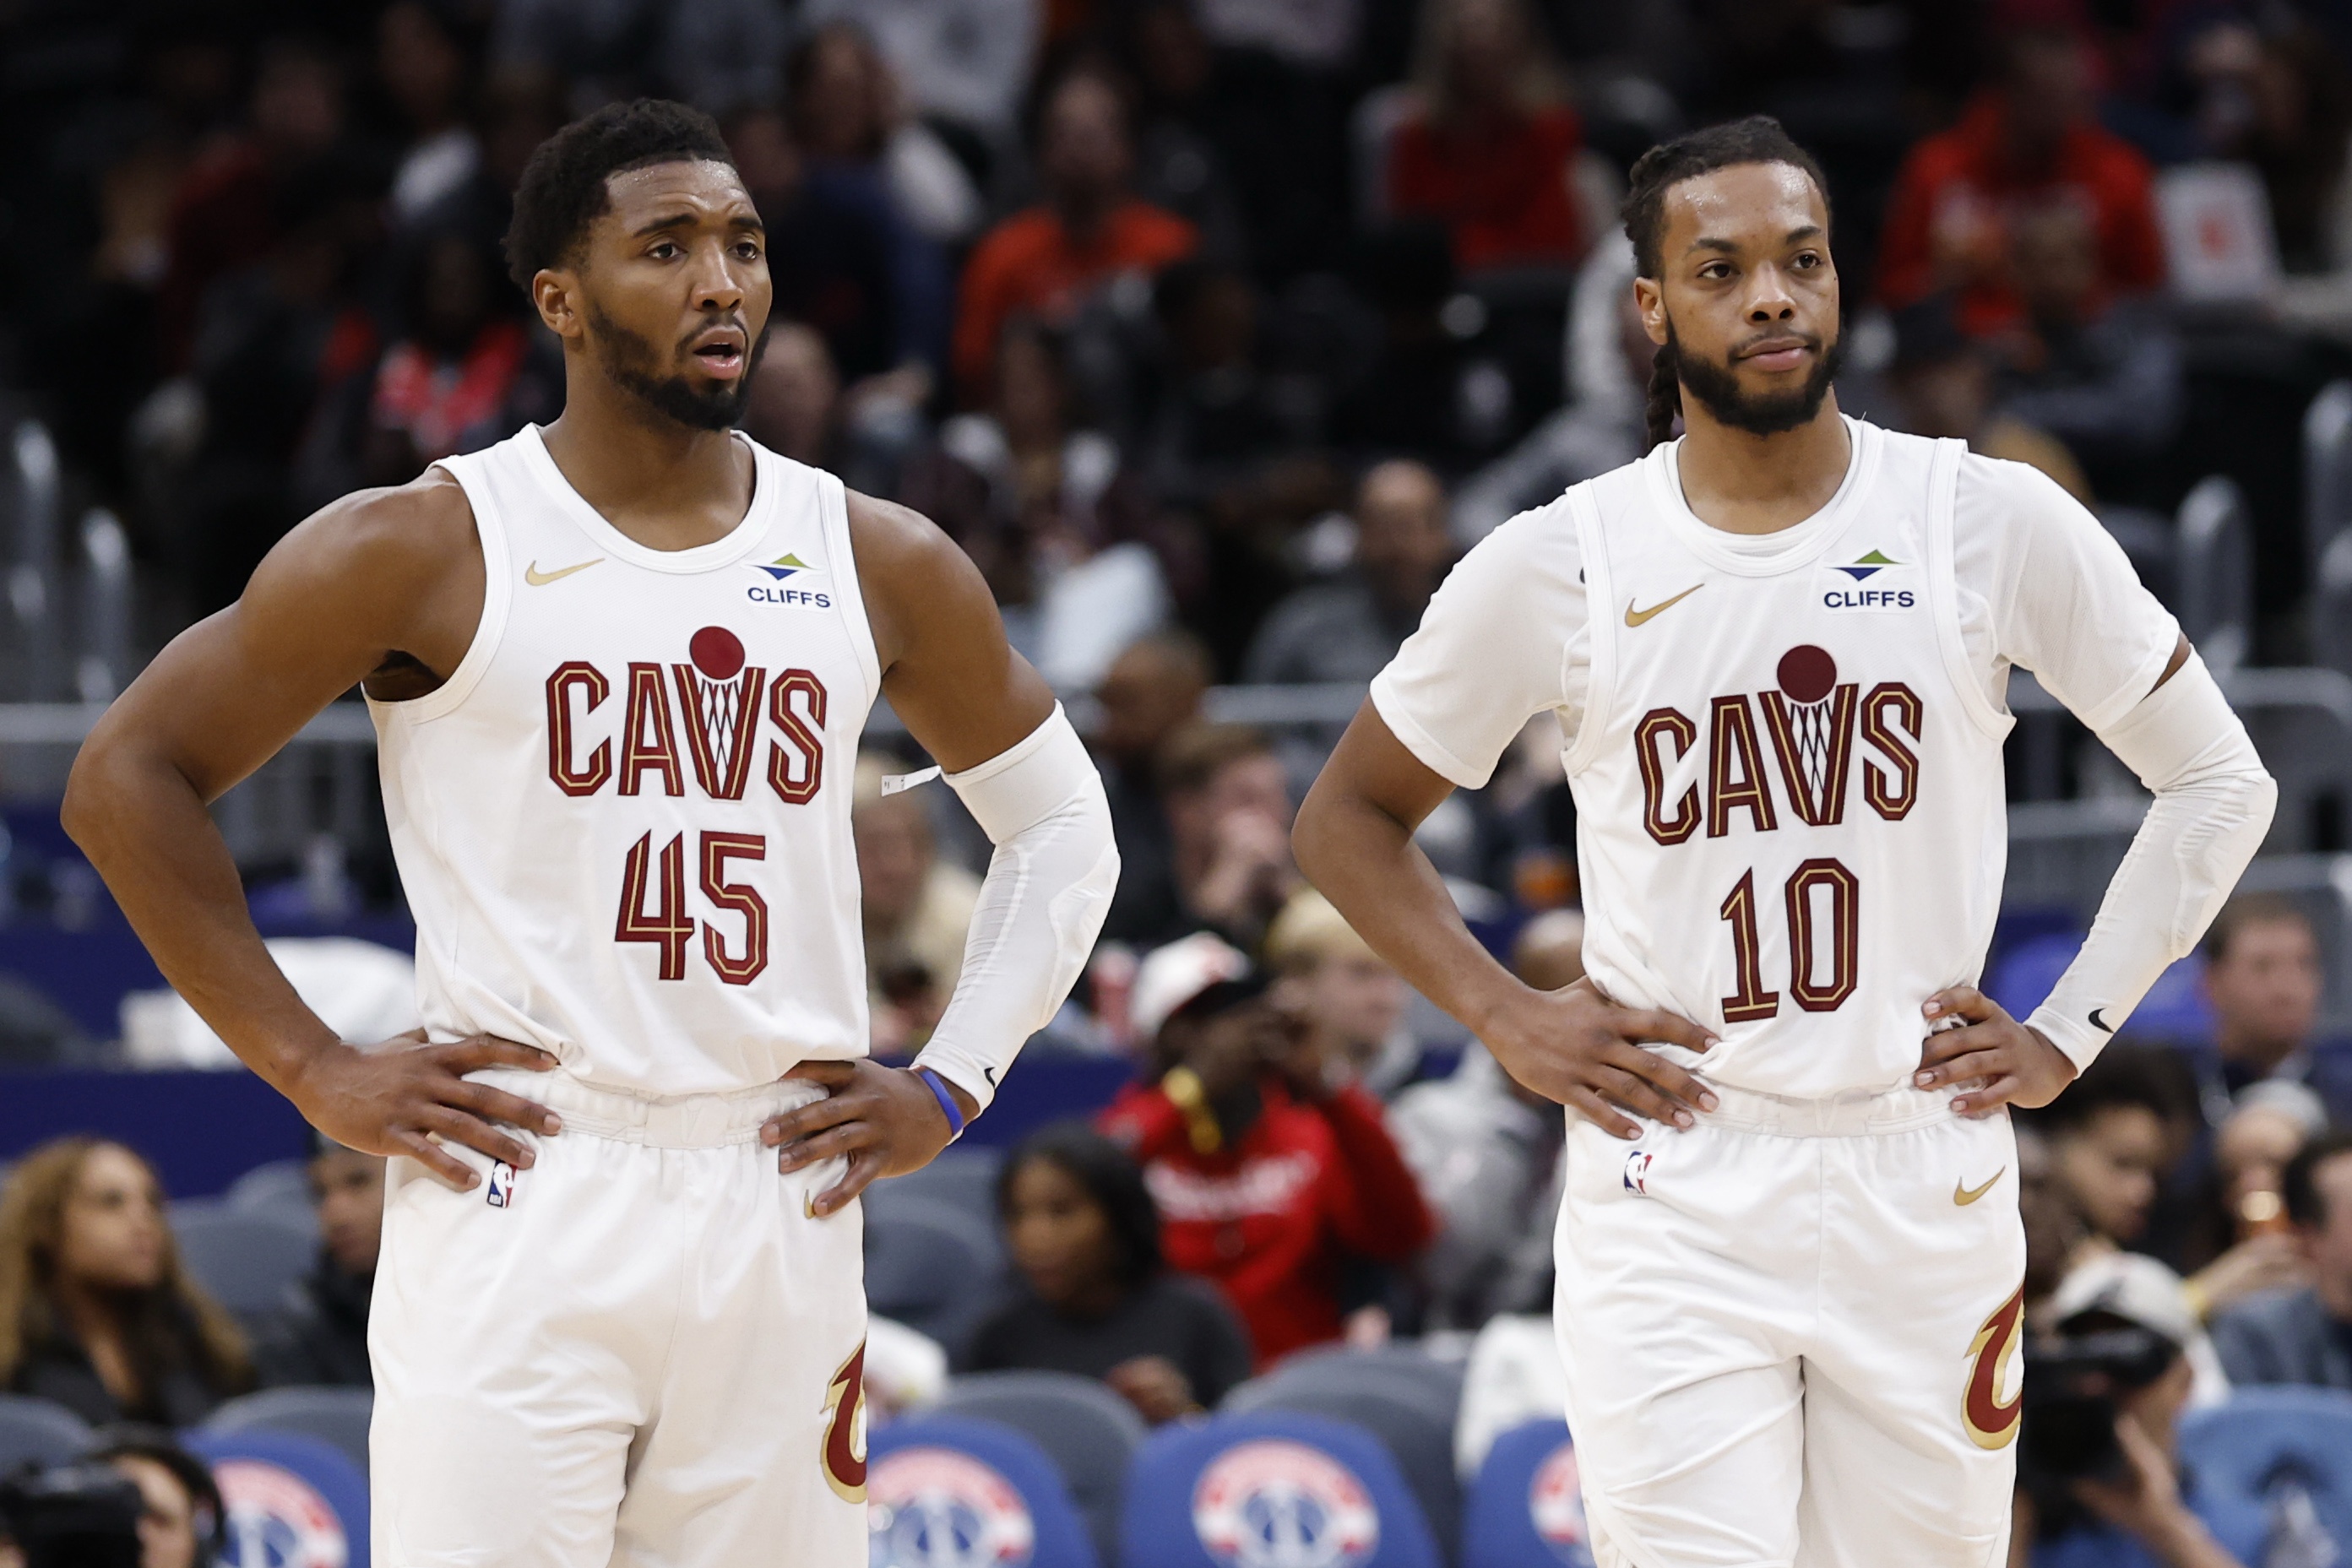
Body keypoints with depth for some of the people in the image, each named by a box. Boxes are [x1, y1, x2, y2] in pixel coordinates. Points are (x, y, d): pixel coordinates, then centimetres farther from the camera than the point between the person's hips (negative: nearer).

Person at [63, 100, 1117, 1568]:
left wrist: (953, 1082, 10)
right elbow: (129, 776, 1)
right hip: (519, 1210, -4)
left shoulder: (879, 564, 9)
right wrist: (309, 1069, -3)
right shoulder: (422, 551, -2)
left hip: (780, 1212, 4)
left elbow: (1061, 819, 22)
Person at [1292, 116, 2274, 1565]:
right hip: (1671, 1208, -1)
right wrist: (1507, 1020, 0)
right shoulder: (1559, 566, -1)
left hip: (1927, 1187, 1)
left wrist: (2069, 1036, 3)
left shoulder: (1993, 524, -1)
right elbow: (1347, 820, 12)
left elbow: (2219, 781, 10)